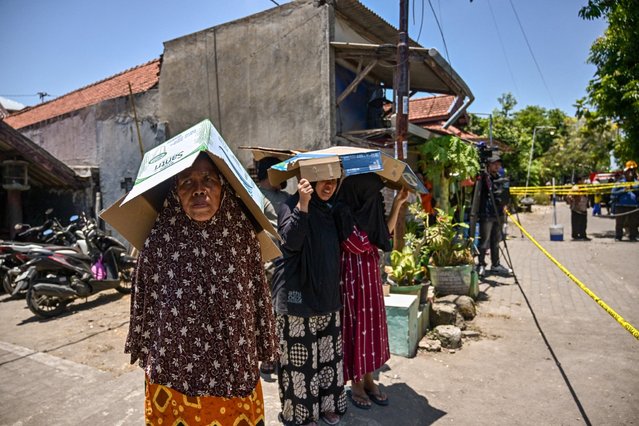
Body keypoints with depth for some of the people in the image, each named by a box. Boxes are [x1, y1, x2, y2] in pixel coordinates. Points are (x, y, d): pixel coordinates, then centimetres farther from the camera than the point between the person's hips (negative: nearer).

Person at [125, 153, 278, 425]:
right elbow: (144, 301, -1)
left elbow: (258, 294, 0)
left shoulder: (242, 233, -10)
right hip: (175, 370, -1)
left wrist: (261, 348, 7)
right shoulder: (160, 239, -13)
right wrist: (146, 354, 7)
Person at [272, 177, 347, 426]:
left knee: (328, 353, 15)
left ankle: (327, 404, 32)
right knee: (300, 356, 3)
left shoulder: (330, 209, 11)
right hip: (298, 296, -7)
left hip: (327, 295, 7)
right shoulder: (292, 205, -10)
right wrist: (303, 205, -35)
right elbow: (291, 241, -28)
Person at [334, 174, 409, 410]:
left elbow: (386, 232, 15)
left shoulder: (366, 209, 8)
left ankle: (368, 379, 28)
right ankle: (356, 384, 20)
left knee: (372, 324, 13)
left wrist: (397, 203, 10)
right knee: (356, 326, 3)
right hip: (353, 276, -8)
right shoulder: (343, 212, -17)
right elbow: (360, 245, -18)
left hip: (371, 274, 8)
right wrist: (373, 242, 1)